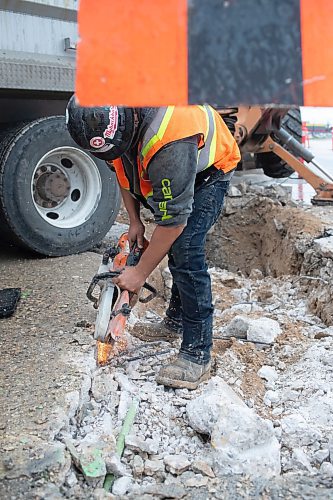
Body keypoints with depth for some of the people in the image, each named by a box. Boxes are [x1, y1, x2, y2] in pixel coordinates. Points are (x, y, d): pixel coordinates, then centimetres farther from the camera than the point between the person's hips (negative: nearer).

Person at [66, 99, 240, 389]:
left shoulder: (168, 142, -44)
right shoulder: (102, 117, -18)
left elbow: (173, 220, -36)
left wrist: (140, 273, -27)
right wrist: (135, 221, -2)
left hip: (207, 172, -8)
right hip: (164, 175, 8)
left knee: (185, 251, -21)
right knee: (173, 248, 12)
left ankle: (197, 354, -17)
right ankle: (177, 321, 30)